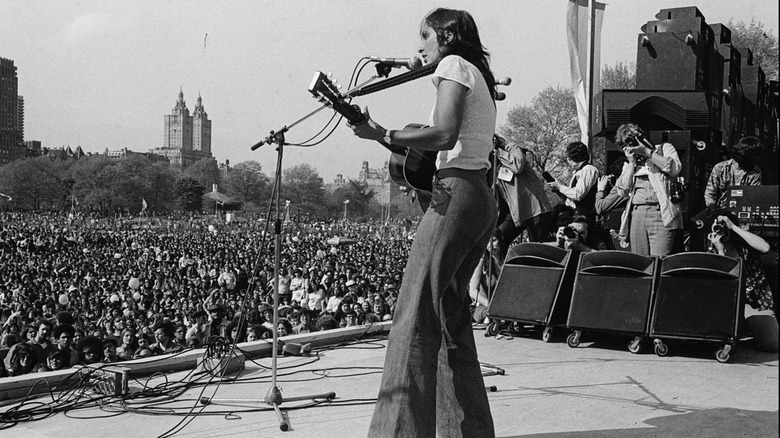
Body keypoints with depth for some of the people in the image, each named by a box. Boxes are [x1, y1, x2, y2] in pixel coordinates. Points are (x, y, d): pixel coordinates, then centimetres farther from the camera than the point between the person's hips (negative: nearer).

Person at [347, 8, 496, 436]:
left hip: (455, 193, -10)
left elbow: (444, 135, -16)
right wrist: (404, 151, 15)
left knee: (415, 317, -14)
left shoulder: (454, 64, -1)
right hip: (481, 198, 10)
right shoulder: (479, 78, 27)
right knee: (451, 316, 12)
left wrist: (383, 135, -16)